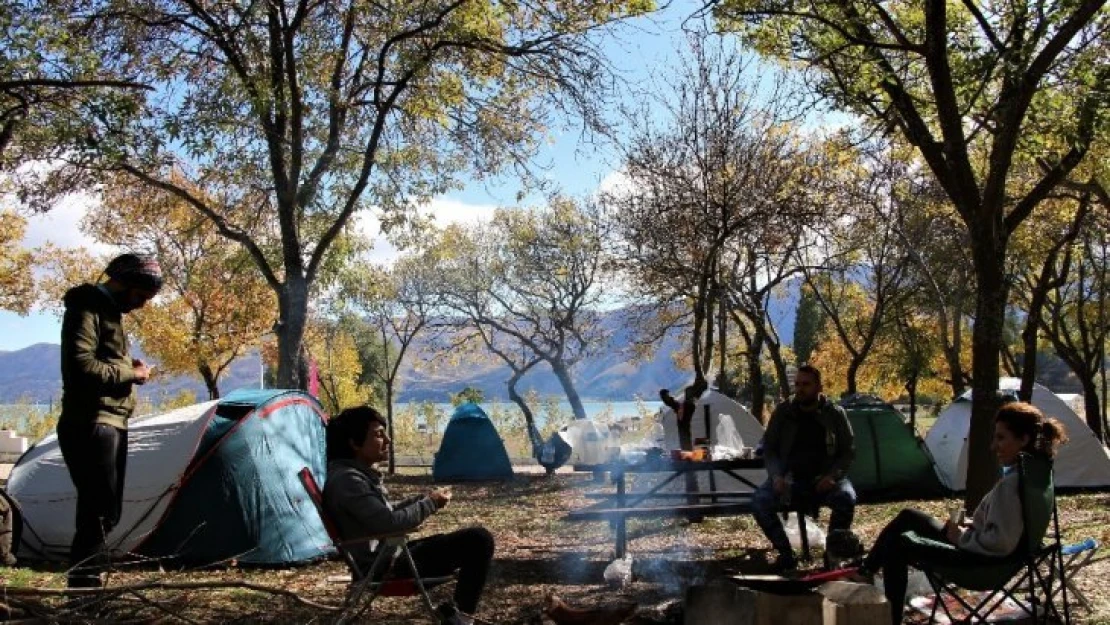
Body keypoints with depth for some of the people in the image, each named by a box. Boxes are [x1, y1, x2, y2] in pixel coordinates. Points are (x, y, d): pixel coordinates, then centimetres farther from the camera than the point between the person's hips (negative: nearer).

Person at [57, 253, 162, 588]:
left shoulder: (109, 311, 20)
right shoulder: (87, 309, -11)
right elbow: (81, 367, -23)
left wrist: (128, 368, 7)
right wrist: (130, 373, -12)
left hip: (110, 423, 10)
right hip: (90, 426, -10)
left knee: (105, 510, 12)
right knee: (100, 510, -12)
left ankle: (87, 581, 19)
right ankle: (83, 583, -8)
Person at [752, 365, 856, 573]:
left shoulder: (835, 414, -1)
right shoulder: (783, 412, 1)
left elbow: (848, 451, 3)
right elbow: (769, 449, 5)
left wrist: (833, 475, -15)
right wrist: (776, 475, -14)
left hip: (824, 480, -1)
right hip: (791, 478, 1)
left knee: (846, 497, -34)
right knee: (759, 500, -27)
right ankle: (786, 555, -11)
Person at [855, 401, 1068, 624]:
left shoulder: (1010, 484, -28)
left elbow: (1000, 542, -32)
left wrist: (962, 537, -16)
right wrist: (970, 527, 6)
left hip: (980, 560, -10)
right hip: (982, 550, 10)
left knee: (897, 544, 0)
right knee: (908, 516, 17)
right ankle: (865, 571, 29)